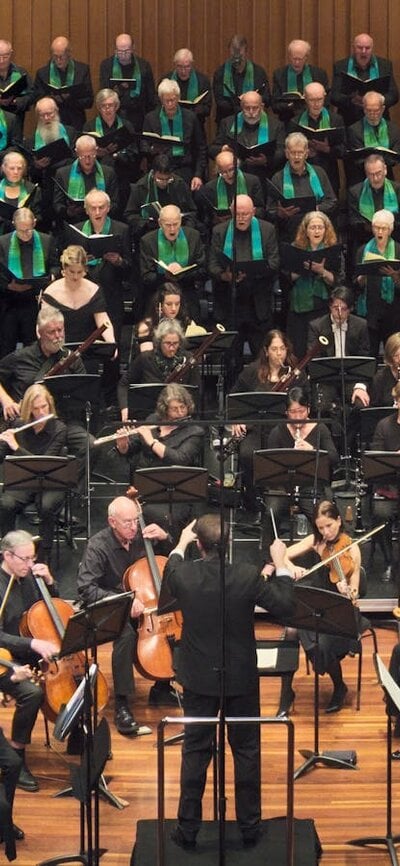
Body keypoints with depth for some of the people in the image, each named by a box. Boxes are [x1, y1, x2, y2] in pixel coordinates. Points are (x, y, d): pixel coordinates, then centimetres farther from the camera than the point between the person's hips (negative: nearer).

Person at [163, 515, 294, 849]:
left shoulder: (184, 575, -15)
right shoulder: (249, 576, -20)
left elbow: (169, 574, 11)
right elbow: (284, 607, -8)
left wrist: (180, 544, 27)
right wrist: (280, 564, 1)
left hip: (198, 680, 1)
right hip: (241, 679, -1)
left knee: (195, 752, 12)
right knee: (247, 752, 13)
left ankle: (188, 828, 18)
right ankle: (250, 827, 23)